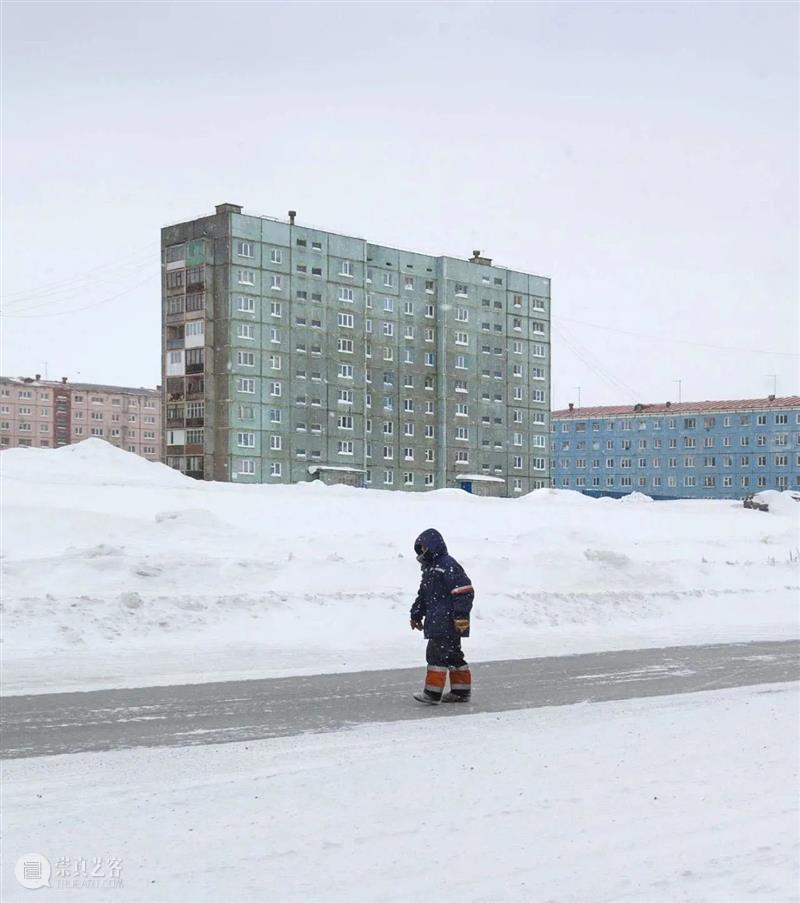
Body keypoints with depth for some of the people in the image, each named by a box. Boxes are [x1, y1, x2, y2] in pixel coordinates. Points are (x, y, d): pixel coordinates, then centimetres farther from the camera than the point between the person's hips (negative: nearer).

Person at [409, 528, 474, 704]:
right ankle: (461, 691, 18)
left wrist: (461, 615, -23)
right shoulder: (429, 568, 18)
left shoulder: (448, 566, -14)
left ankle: (433, 692, -10)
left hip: (448, 621, -10)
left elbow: (464, 591, -20)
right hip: (436, 620, 10)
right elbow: (423, 595, 28)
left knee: (437, 652, -11)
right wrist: (416, 614, 29)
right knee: (452, 655, 13)